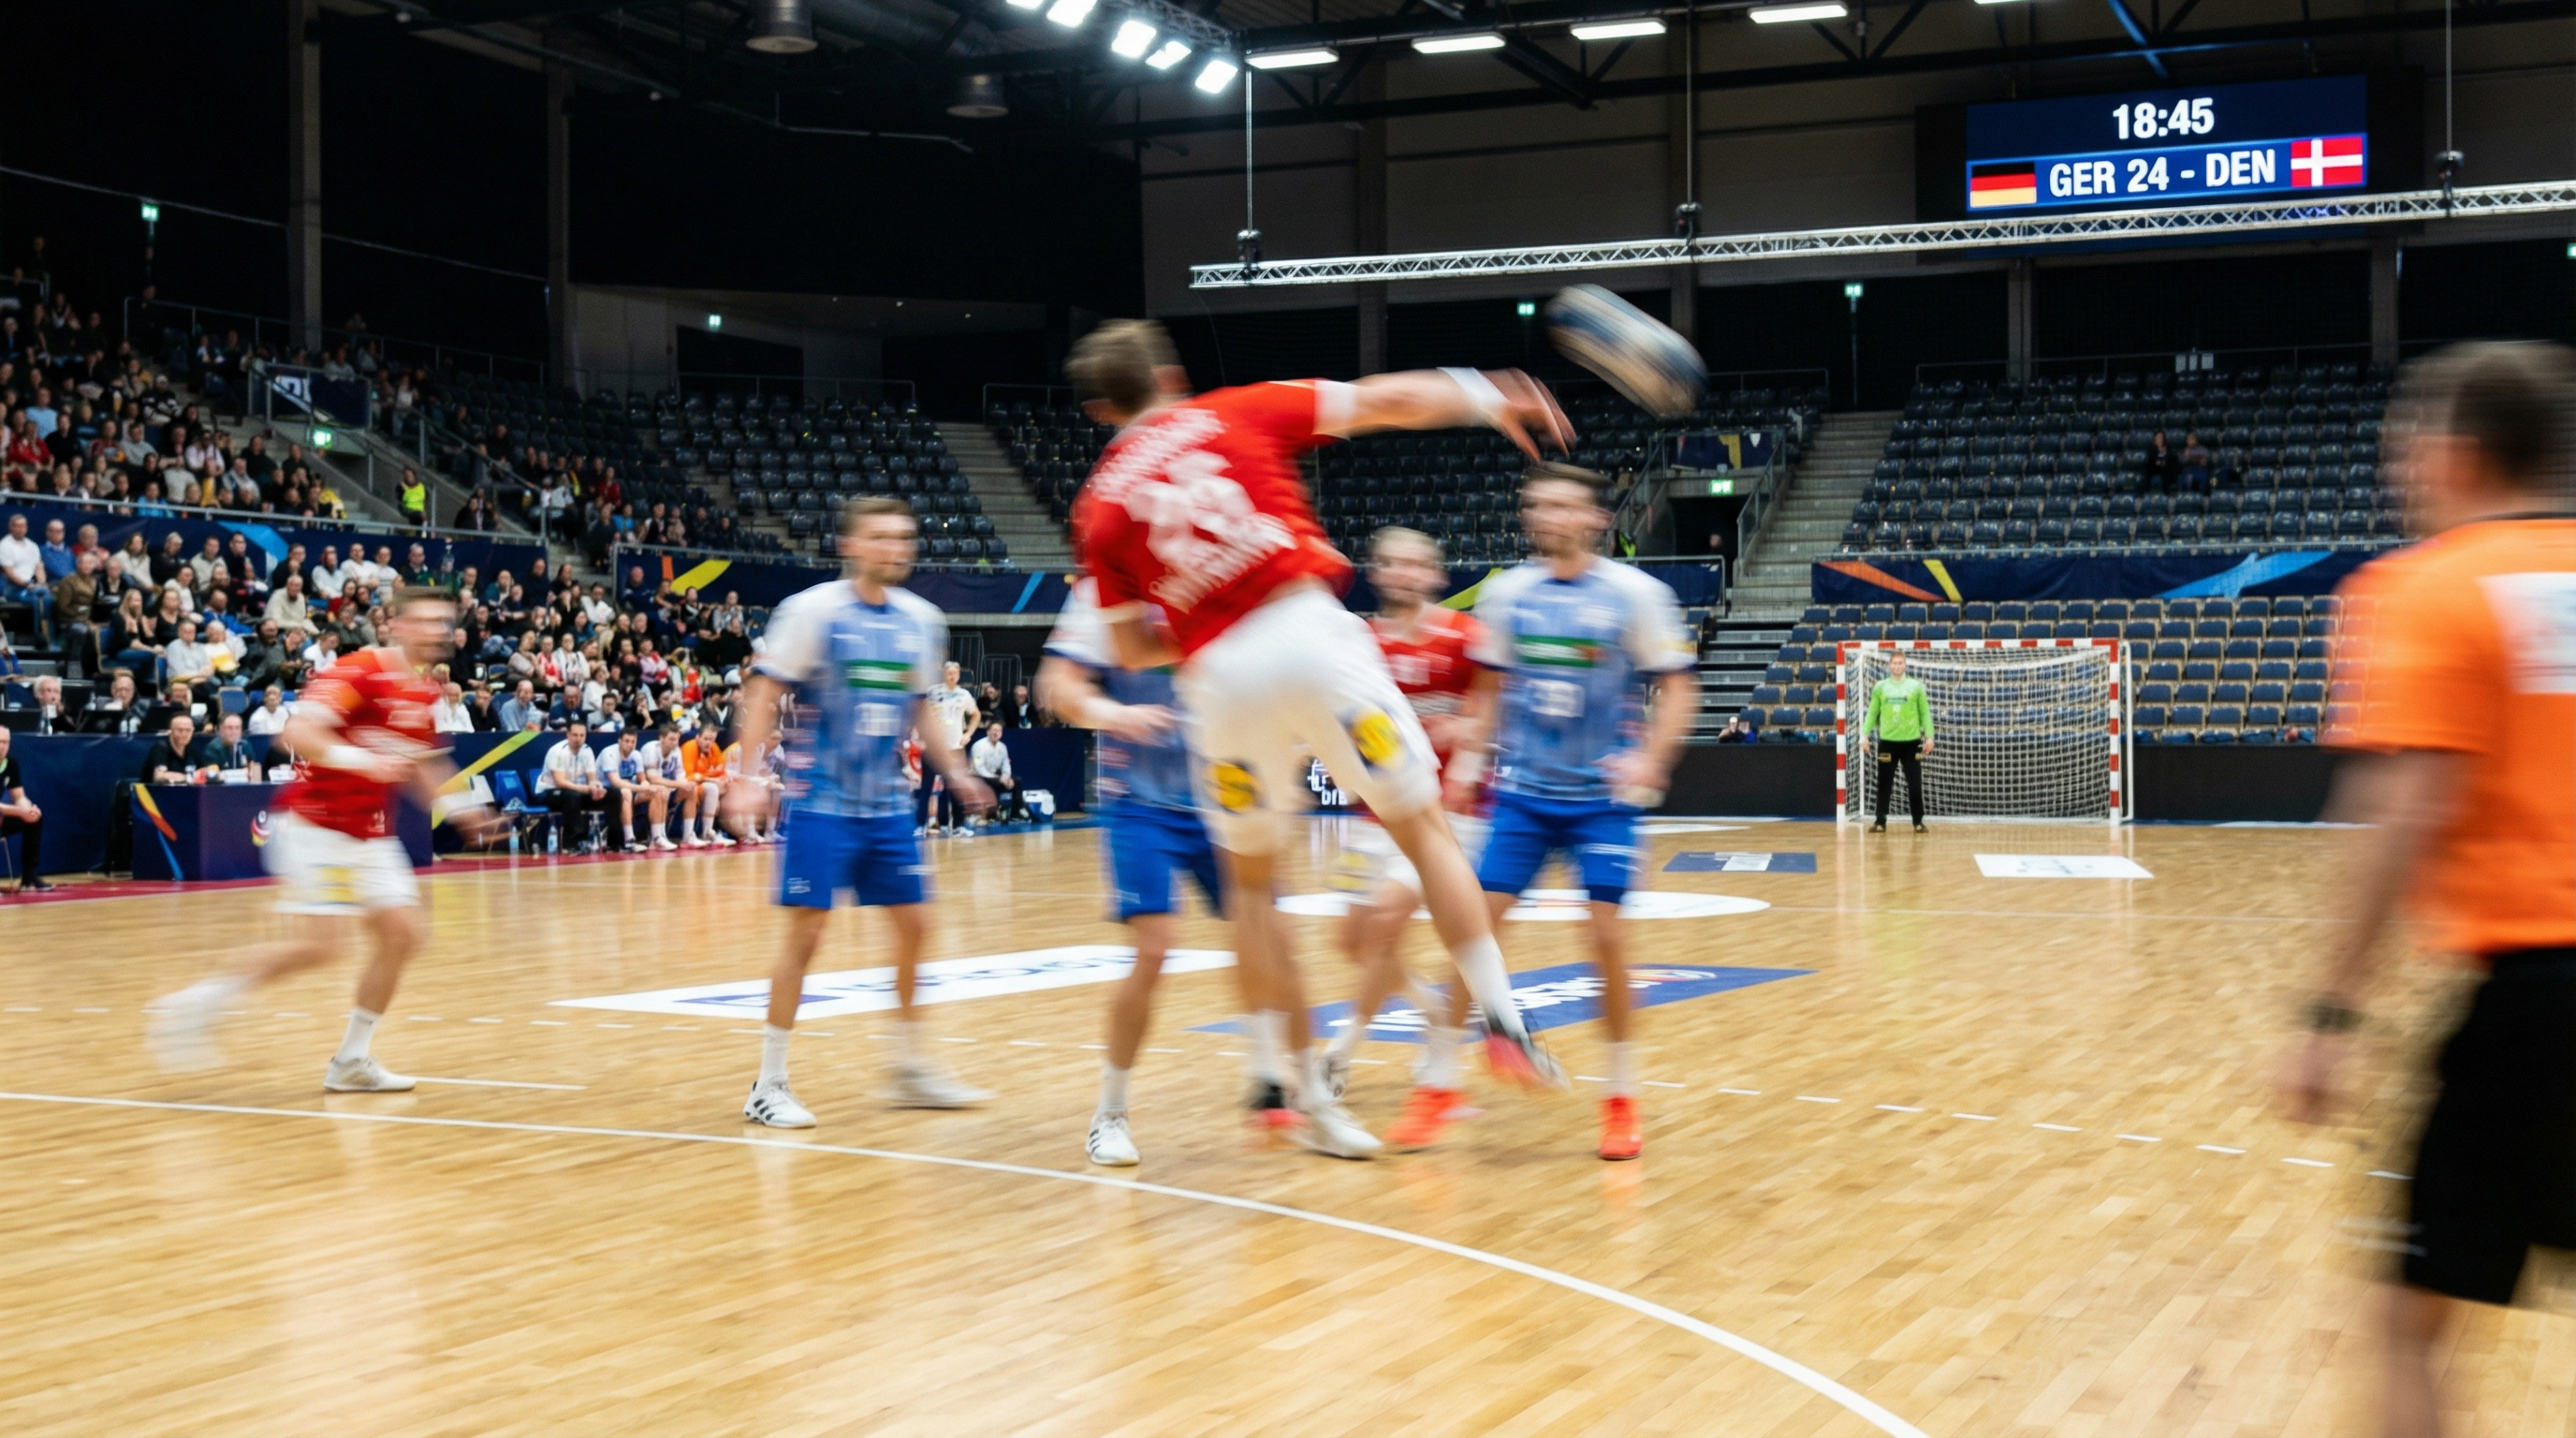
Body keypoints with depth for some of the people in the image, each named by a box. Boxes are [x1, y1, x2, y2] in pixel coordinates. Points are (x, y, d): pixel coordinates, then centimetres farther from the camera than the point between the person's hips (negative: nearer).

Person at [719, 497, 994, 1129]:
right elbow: (763, 694, -10)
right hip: (821, 800, -6)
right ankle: (769, 1083, 4)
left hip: (888, 804, 6)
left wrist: (954, 770, 12)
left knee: (912, 924, 9)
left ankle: (913, 1066, 23)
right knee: (806, 931, -6)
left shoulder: (921, 620, 6)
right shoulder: (813, 610, -11)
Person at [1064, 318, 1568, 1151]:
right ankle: (1502, 1021, 3)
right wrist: (1490, 400, 20)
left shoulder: (1099, 504, 13)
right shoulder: (1236, 413, 11)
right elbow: (1388, 402, 9)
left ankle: (1307, 1091, 15)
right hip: (1309, 631, -1)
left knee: (1250, 882, 17)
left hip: (1219, 676, 1)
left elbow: (1130, 649, 13)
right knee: (1423, 829, 9)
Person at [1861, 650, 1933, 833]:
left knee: (1915, 784, 1)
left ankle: (1918, 821, 11)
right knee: (1884, 784, 4)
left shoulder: (1916, 686, 3)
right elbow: (1872, 713, 8)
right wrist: (1865, 735, -2)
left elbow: (1925, 713, 3)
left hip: (1911, 741, -1)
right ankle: (1880, 821, 12)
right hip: (1887, 741, 1)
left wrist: (1929, 736, -5)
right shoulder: (1880, 687, 6)